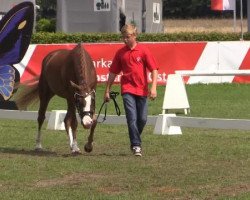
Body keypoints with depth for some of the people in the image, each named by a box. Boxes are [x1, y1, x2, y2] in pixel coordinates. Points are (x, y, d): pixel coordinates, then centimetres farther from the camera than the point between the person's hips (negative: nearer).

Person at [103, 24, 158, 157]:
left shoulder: (143, 51, -2)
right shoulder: (120, 53, 5)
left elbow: (154, 69, -4)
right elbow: (113, 73, 12)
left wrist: (153, 87, -15)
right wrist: (107, 91, 12)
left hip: (142, 90, 0)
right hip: (127, 89, 0)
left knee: (142, 119, 4)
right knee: (132, 118, -11)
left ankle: (135, 141, 26)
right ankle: (136, 145, -10)